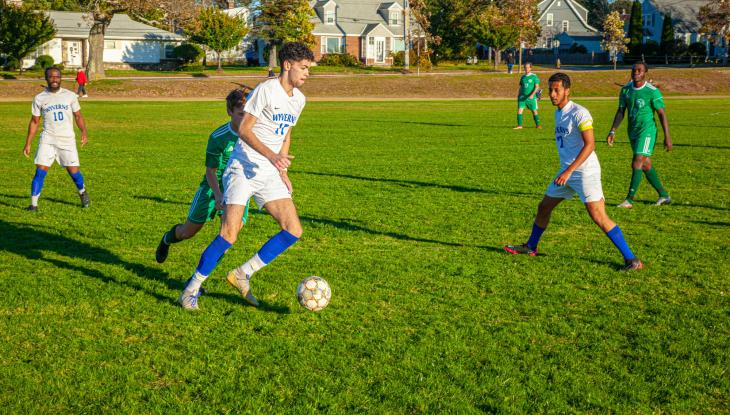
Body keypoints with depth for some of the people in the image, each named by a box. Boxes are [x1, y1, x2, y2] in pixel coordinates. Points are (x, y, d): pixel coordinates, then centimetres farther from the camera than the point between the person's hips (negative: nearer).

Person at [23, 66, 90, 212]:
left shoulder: (70, 96, 2)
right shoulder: (39, 99, 3)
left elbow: (78, 116, 7)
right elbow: (34, 121, 10)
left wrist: (84, 131, -11)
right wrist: (28, 143, 7)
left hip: (67, 140, 0)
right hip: (47, 140, 0)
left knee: (73, 171, 0)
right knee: (40, 171, -10)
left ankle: (83, 192, 31)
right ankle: (33, 204, -6)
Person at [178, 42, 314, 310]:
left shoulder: (298, 99, 12)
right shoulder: (266, 90, -12)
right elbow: (244, 129, -14)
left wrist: (283, 171, 16)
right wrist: (271, 156, -26)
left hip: (270, 175, 7)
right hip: (244, 169, -7)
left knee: (294, 230, -4)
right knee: (229, 234, -16)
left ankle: (242, 275, 7)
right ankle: (192, 288, -1)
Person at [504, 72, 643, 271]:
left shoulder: (579, 113, -17)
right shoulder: (558, 113, 11)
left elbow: (590, 145, -24)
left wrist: (569, 171, -28)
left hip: (585, 172, -9)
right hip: (567, 172, 9)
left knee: (598, 217, -17)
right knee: (544, 207, 17)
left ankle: (631, 259, -12)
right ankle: (530, 247, 37)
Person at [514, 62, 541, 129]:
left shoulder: (534, 76, -2)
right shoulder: (523, 77, 12)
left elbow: (537, 87, -7)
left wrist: (532, 94, -19)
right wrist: (518, 96, 13)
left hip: (531, 97, -4)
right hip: (522, 97, 4)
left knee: (534, 111, 5)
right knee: (519, 110, -9)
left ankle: (538, 125, 19)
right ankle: (519, 125, -7)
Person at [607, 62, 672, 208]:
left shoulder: (652, 91, -11)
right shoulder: (625, 90, 5)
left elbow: (662, 114, -9)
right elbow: (620, 112, 10)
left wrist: (667, 137, -11)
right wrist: (612, 131, 2)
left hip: (647, 130, -7)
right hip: (633, 131, 7)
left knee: (637, 162, -15)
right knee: (646, 165, 12)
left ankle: (629, 200, -14)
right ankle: (664, 196, 24)